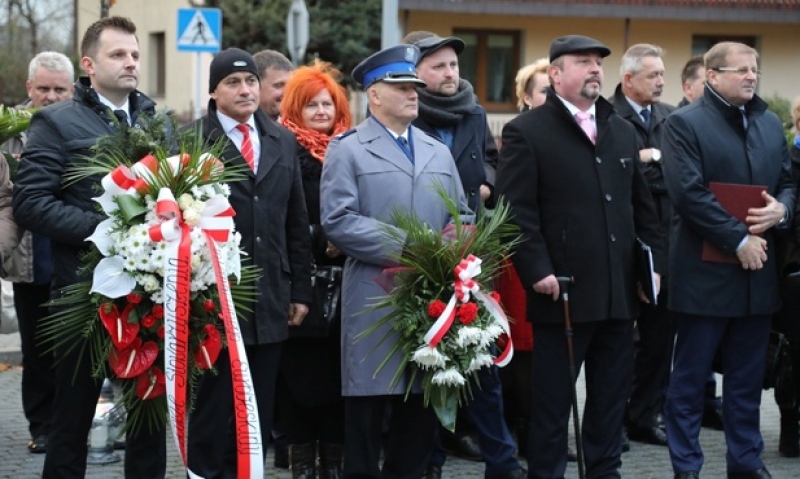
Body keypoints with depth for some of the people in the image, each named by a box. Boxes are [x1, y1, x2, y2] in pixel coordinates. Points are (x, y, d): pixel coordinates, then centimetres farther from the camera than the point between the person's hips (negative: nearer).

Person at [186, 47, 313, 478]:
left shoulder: (283, 142, 13)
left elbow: (297, 222, 14)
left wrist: (300, 290, 10)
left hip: (270, 301, 5)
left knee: (259, 413, 10)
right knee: (212, 407, 3)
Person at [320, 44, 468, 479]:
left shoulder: (439, 152, 19)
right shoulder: (348, 149, 1)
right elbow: (338, 221, -10)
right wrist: (407, 250, -15)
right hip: (374, 299, -5)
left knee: (422, 406, 8)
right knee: (369, 407, -1)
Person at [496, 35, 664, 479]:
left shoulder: (623, 132, 16)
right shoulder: (527, 132, -4)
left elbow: (643, 205, 19)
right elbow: (516, 210, -10)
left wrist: (653, 263, 10)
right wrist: (537, 271, -17)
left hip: (620, 292, 6)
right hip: (563, 291, -6)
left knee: (611, 397, 12)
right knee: (552, 400, 2)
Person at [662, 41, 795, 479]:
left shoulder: (770, 124, 13)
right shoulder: (684, 124, -6)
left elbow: (788, 182, 17)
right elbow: (689, 194, -15)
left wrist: (781, 209, -6)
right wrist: (739, 240, -17)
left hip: (758, 270, 6)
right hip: (705, 271, -5)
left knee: (747, 377, 12)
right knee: (690, 376, 3)